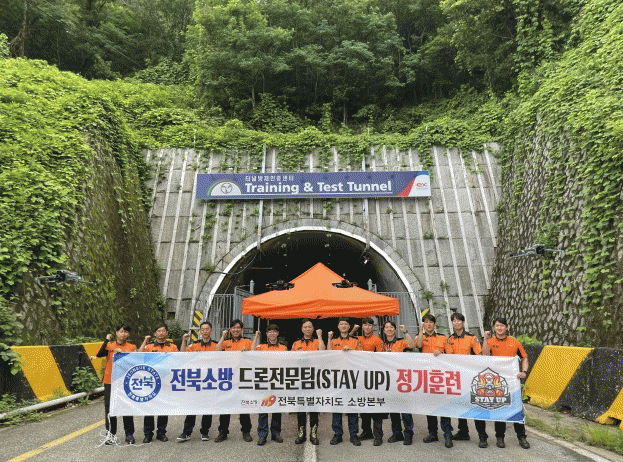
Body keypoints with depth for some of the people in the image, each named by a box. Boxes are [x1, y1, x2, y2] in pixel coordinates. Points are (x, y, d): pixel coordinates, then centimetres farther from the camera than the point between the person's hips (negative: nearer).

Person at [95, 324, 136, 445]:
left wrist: (122, 353, -16)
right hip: (110, 381, 1)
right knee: (109, 407, 2)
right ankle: (111, 434, 16)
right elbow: (99, 354, -10)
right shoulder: (109, 346, 7)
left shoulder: (132, 347, 5)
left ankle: (129, 435, 12)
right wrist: (106, 340, -13)